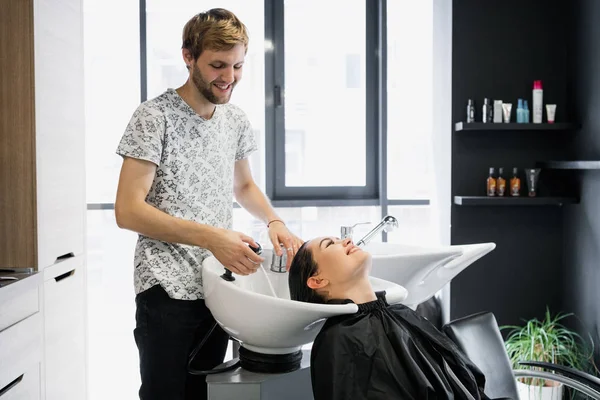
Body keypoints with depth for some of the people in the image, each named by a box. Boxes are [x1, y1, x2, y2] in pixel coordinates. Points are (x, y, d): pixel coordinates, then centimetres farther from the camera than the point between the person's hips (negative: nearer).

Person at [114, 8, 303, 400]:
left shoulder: (236, 120, 7)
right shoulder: (154, 117, -11)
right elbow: (128, 210, -16)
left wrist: (275, 221, 1)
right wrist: (209, 236, -26)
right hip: (167, 290, -6)